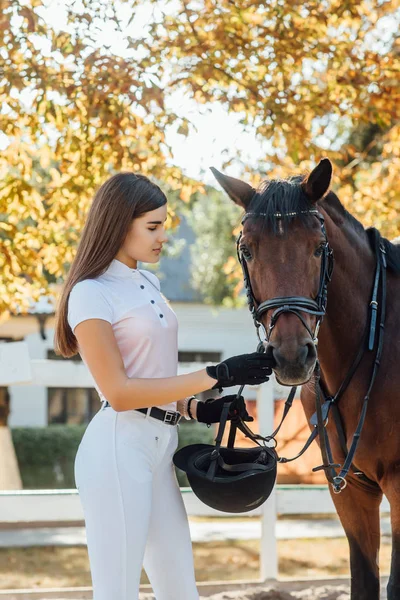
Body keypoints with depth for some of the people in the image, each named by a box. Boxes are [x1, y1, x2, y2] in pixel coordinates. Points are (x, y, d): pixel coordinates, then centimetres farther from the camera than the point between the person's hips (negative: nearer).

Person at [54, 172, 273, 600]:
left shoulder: (147, 282, 14)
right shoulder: (91, 294, -12)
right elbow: (119, 392, -18)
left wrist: (199, 409, 3)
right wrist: (216, 375, -19)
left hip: (159, 447, 9)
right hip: (118, 448, -8)